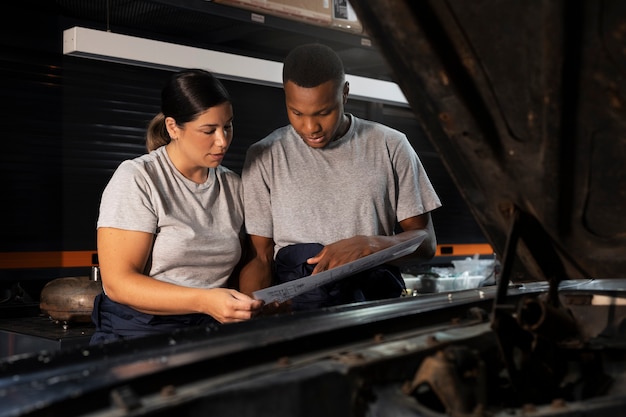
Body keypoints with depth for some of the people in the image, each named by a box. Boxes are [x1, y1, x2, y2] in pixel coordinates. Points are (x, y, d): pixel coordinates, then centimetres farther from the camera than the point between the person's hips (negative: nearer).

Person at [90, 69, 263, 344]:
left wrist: (256, 303, -6)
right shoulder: (137, 179, -7)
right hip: (139, 332, -5)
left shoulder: (232, 185, 11)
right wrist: (205, 301, -25)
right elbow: (118, 283, -13)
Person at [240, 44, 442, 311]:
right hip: (295, 301, 1)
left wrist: (368, 245, -13)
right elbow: (260, 257, 6)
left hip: (379, 299, 0)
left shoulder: (390, 146, 8)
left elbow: (425, 242, 8)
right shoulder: (265, 156, 8)